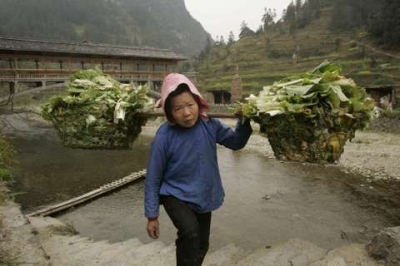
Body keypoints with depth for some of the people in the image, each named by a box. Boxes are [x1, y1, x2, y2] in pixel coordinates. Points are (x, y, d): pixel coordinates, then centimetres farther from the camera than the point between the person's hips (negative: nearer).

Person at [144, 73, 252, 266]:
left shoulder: (209, 125, -15)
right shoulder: (164, 136, -24)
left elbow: (236, 142, 0)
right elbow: (153, 178, -15)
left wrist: (245, 122, -20)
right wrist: (152, 215, -10)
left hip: (203, 195, 5)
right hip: (175, 195, -4)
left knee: (202, 245, 19)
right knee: (190, 233, -31)